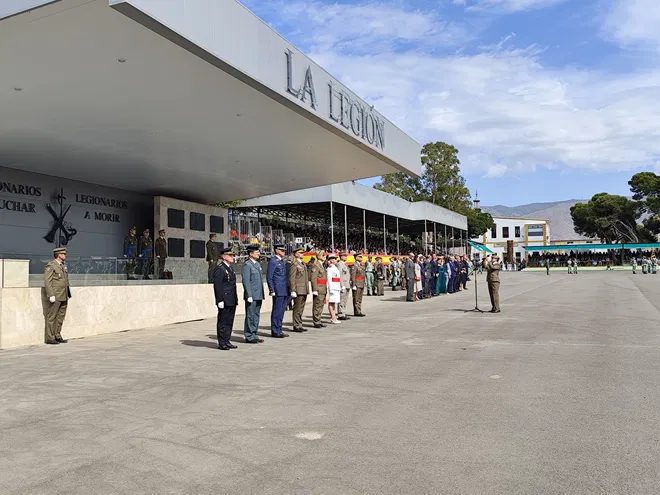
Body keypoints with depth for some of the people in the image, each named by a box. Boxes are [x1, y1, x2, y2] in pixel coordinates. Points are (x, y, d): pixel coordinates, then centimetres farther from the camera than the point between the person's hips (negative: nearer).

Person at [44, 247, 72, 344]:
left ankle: (57, 336, 18)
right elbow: (47, 281, -13)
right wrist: (51, 295, -20)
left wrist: (67, 295, 17)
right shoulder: (50, 266, -8)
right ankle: (50, 338, 1)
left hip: (64, 297, 8)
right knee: (51, 317, -2)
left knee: (61, 316, 10)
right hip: (55, 297, -8)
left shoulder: (63, 266, 16)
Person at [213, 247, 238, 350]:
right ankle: (221, 343, 5)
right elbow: (217, 286, -17)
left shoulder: (230, 268, 16)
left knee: (229, 321, 13)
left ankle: (227, 341, 20)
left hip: (232, 301, 9)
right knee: (223, 322, -1)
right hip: (224, 301, -9)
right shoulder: (219, 269, -12)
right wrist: (220, 300, -20)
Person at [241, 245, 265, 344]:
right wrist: (249, 296, -19)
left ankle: (254, 335, 22)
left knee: (256, 315, 13)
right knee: (250, 316, -2)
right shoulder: (247, 265, -11)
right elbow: (246, 281, -15)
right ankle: (249, 337, 5)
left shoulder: (258, 264, 16)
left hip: (259, 296, 9)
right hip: (252, 296, -8)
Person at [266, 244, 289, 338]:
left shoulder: (284, 261, 18)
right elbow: (269, 277, -11)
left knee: (281, 311, 11)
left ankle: (279, 330, 17)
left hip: (285, 291, 8)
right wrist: (272, 290, -15)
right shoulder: (272, 261, -8)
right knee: (277, 311, -4)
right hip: (278, 291, -8)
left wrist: (289, 290, 17)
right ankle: (275, 332, 2)